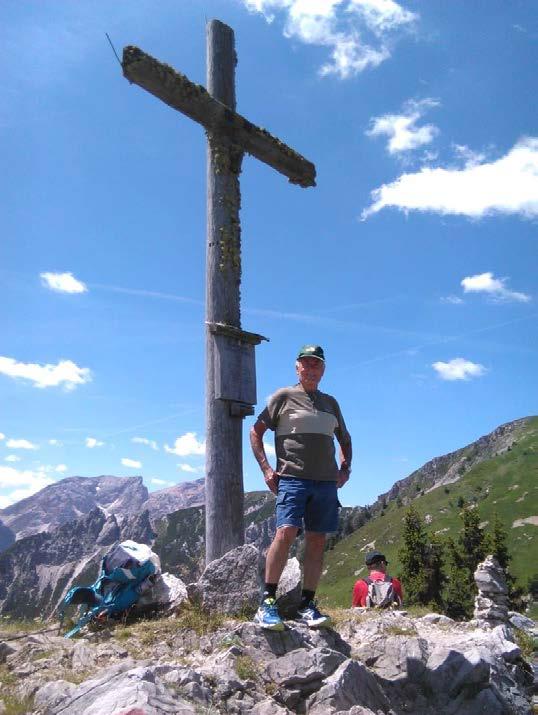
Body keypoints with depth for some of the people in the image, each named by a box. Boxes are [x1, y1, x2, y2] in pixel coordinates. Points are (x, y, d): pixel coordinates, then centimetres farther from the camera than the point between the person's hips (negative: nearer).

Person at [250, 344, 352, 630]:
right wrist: (266, 468, -5)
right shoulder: (283, 397, 5)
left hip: (326, 481, 5)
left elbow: (345, 439, 31)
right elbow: (256, 431, 3)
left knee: (317, 542, 2)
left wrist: (345, 468, 16)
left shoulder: (330, 402, 20)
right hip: (292, 478, -5)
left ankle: (306, 606, 9)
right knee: (286, 533, -18)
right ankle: (267, 603, -11)